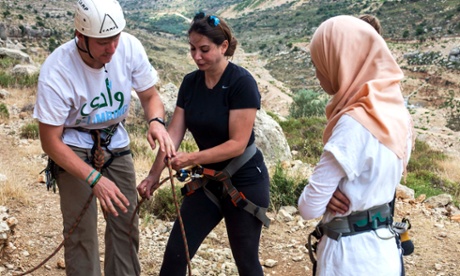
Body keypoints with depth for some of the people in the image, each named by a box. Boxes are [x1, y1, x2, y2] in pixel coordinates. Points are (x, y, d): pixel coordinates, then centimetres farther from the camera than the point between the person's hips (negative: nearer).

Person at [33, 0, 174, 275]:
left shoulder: (130, 46, -20)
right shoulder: (56, 71, -28)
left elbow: (150, 96, -4)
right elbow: (50, 141, -20)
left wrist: (156, 122, -27)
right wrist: (94, 178, -29)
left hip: (116, 142, 4)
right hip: (73, 147, -3)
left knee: (126, 223, 7)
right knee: (82, 230, -6)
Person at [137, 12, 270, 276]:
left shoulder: (242, 83, -19)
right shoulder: (190, 82, 0)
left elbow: (238, 143, -22)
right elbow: (173, 133, -2)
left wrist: (192, 159, -29)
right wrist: (154, 174, -11)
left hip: (245, 183, -6)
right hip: (210, 181, 6)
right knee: (175, 253, 5)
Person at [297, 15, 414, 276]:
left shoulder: (356, 122, -24)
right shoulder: (395, 110, 2)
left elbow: (310, 206, -20)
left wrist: (327, 201, 0)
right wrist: (335, 194, -7)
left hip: (353, 255, -8)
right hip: (383, 247, 8)